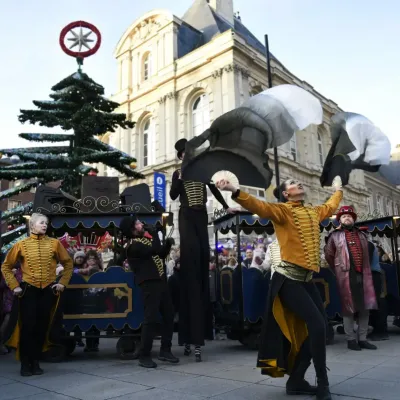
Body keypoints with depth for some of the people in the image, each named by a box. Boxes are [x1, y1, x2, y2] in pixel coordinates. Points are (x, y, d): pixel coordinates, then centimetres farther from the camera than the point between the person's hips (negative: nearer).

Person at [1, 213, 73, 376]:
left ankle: (35, 362, 20)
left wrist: (63, 283, 3)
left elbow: (68, 263, 9)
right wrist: (14, 286, 0)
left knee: (42, 327, 6)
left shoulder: (54, 243, 2)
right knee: (28, 326, -1)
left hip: (48, 290, 1)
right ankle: (25, 363, 13)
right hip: (28, 290, -1)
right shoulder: (21, 244, 1)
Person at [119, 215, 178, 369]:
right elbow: (154, 250, -22)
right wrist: (153, 235, -7)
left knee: (169, 316, 9)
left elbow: (161, 254, 28)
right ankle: (144, 355, 0)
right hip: (149, 284, -9)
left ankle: (165, 351, 17)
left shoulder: (147, 239, 19)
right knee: (151, 318, -10)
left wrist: (168, 243, 12)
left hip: (161, 281, 9)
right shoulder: (134, 246, -9)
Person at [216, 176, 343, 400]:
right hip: (289, 279, -8)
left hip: (306, 280, 8)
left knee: (315, 328, 7)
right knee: (317, 324, -13)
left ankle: (296, 380, 20)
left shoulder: (313, 212, 18)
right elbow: (259, 206, -21)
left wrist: (338, 190, 52)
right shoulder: (283, 210, -4)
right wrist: (235, 191, -37)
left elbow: (331, 207, 39)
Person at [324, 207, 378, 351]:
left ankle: (362, 338, 16)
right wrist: (338, 270, 12)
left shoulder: (362, 235, 18)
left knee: (365, 307, 6)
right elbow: (328, 255, 7)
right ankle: (351, 339, 8)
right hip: (346, 276, -4)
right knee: (348, 308, 0)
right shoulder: (335, 236, 3)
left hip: (363, 275, 5)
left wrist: (366, 270, 18)